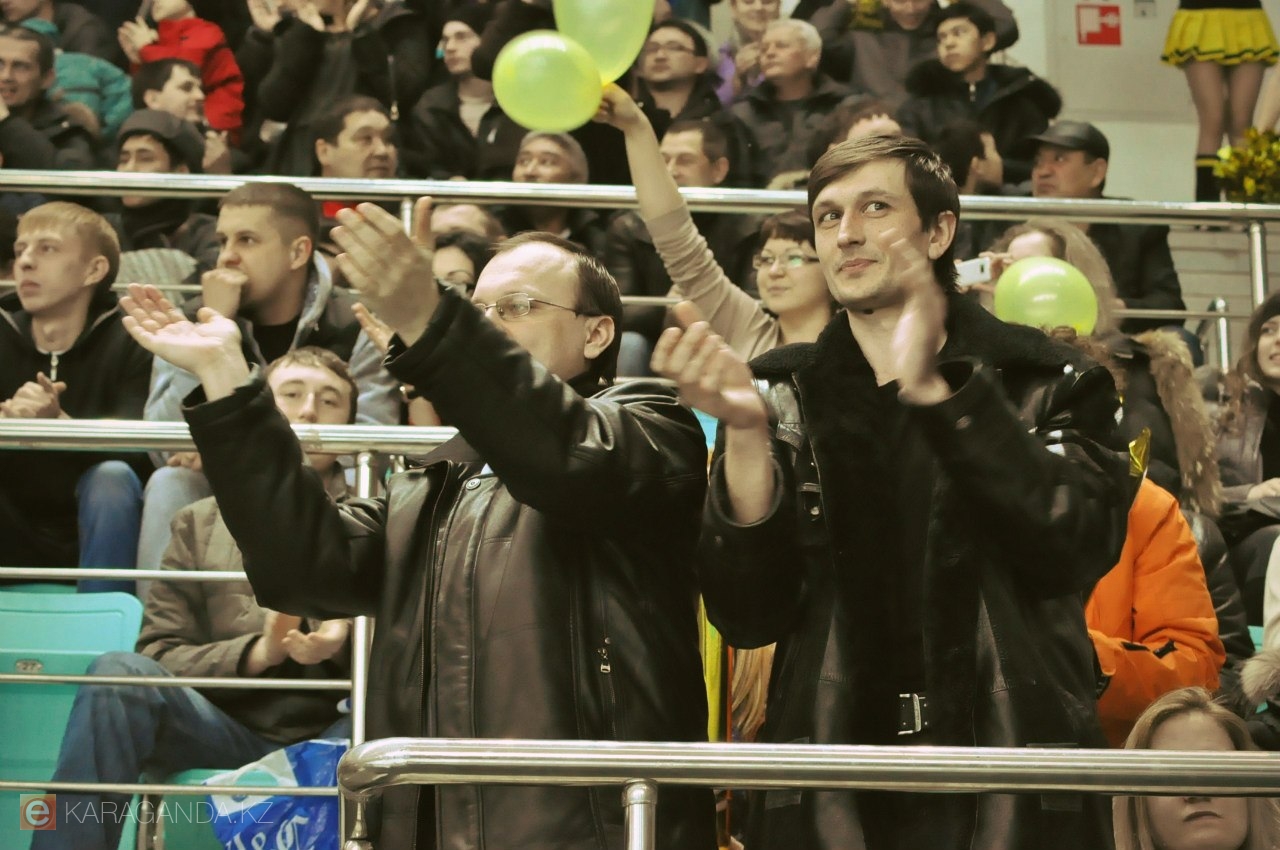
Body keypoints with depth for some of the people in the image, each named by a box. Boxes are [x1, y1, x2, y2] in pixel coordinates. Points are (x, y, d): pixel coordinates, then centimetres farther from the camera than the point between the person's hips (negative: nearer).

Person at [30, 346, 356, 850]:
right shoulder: (201, 523, 18)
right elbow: (157, 655, 8)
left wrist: (344, 645, -13)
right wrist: (257, 652, -10)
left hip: (333, 734, -1)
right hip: (226, 732, 2)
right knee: (122, 673, -28)